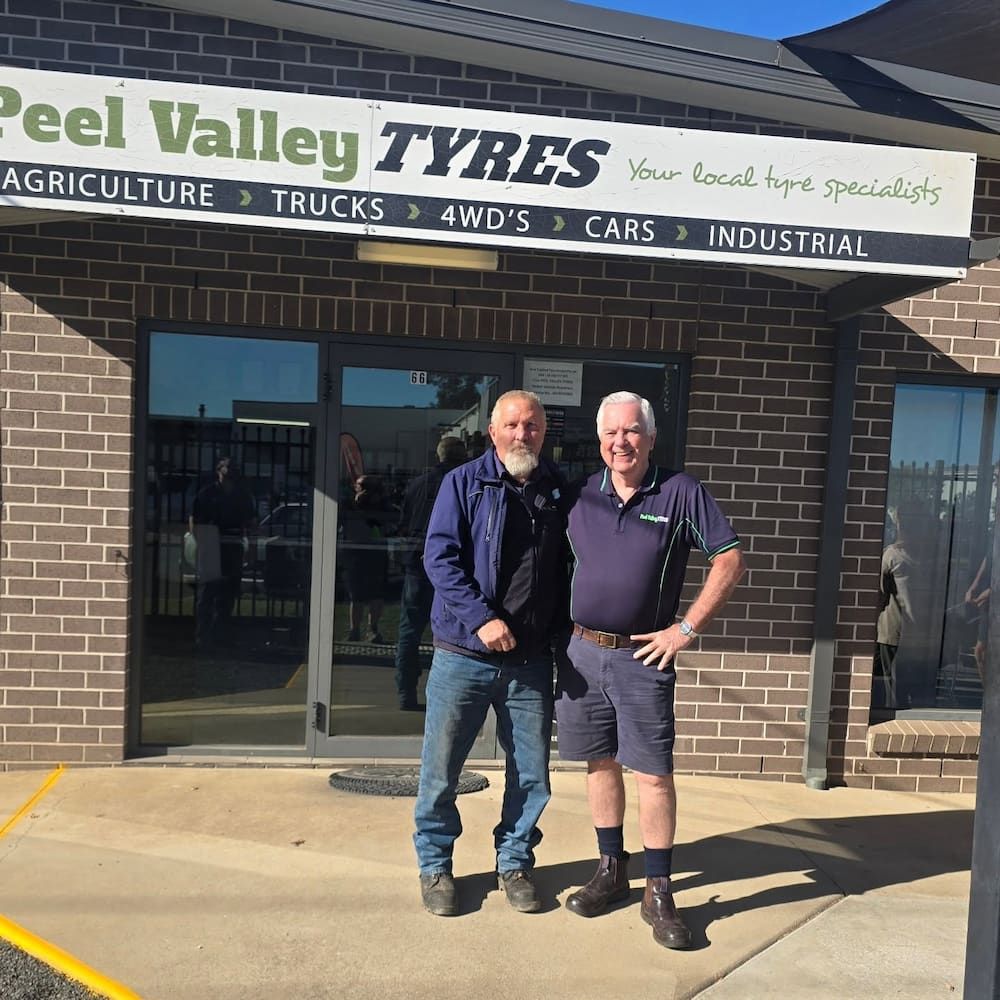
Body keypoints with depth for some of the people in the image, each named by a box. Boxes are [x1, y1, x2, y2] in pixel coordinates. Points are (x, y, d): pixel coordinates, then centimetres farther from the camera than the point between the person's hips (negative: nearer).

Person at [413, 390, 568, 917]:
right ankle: (435, 864, 29)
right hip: (464, 654, -3)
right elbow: (439, 557, -10)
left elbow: (565, 566, 15)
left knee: (532, 774, 11)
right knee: (441, 769, 7)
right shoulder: (464, 482, -3)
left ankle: (514, 863, 33)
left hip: (531, 661, 3)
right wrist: (482, 618, -20)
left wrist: (562, 632, 6)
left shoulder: (558, 489, 8)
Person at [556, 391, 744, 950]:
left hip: (642, 656, -3)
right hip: (583, 652, 4)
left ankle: (659, 893, 17)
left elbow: (731, 559, -6)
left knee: (654, 774, 1)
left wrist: (688, 628, -10)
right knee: (601, 763, 14)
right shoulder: (581, 495, 4)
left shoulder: (681, 492, -6)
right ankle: (611, 871, 31)